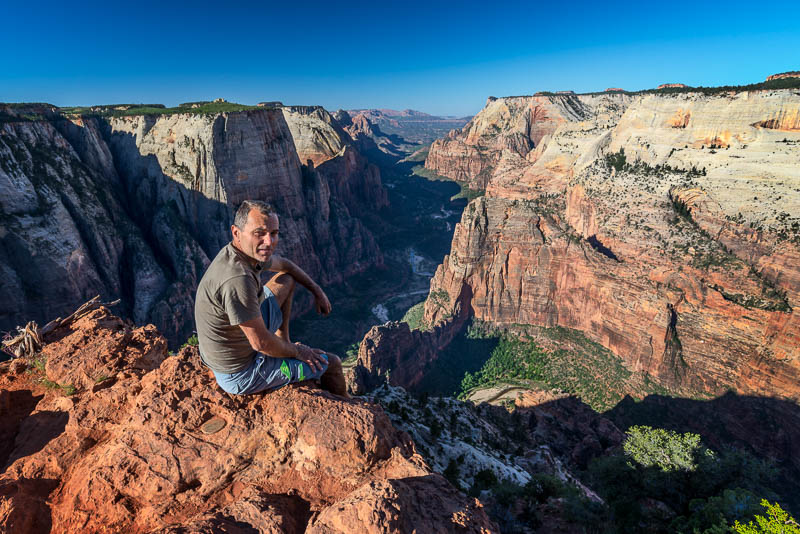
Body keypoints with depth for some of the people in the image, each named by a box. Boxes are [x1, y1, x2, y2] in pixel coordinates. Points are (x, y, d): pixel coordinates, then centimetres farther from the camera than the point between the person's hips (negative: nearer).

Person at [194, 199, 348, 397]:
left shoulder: (250, 251, -8)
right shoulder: (238, 280, -37)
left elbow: (283, 264, 14)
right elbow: (261, 343, -30)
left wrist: (317, 290, 15)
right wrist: (297, 351, -11)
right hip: (240, 374, -8)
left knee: (286, 280, 18)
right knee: (332, 363, 4)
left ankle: (283, 340, 29)